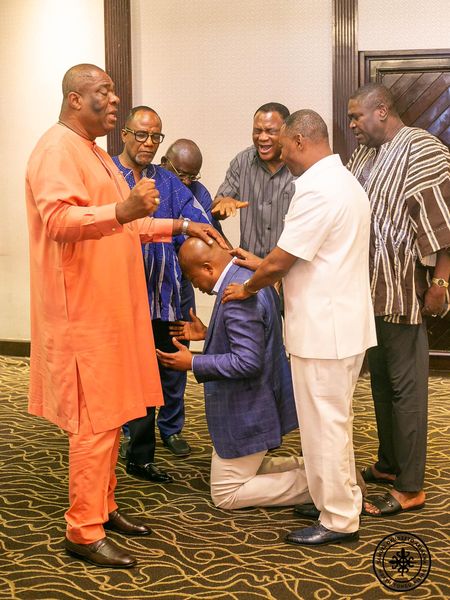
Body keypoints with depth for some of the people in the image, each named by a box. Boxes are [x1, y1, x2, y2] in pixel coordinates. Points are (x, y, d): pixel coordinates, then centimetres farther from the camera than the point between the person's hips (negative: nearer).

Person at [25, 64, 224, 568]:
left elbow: (120, 227, 28)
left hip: (109, 310, 10)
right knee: (94, 421, -6)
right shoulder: (57, 149, -12)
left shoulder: (94, 152, 21)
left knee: (109, 414, 14)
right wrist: (122, 211, -43)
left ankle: (102, 507, 26)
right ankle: (83, 531, 4)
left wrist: (179, 227, 20)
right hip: (82, 313, -10)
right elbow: (57, 219, -28)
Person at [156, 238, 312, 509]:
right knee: (246, 467, 27)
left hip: (245, 413, -10)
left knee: (225, 495, 5)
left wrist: (192, 362, -22)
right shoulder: (250, 277, 4)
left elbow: (247, 362, -30)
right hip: (255, 404, 10)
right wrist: (207, 333, 11)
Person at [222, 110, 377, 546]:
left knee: (324, 425, 0)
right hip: (343, 324, 10)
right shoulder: (344, 181, 14)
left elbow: (280, 261, -18)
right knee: (333, 420, 20)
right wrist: (264, 269, 14)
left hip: (324, 329, -10)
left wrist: (247, 288, -1)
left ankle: (338, 519, 11)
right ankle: (339, 502, 32)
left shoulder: (317, 189, -20)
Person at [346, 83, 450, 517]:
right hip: (371, 288, 9)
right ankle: (389, 464, 32)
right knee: (380, 379, 17)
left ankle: (410, 489, 7)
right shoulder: (364, 154, 14)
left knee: (405, 387, -3)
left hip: (403, 292, -9)